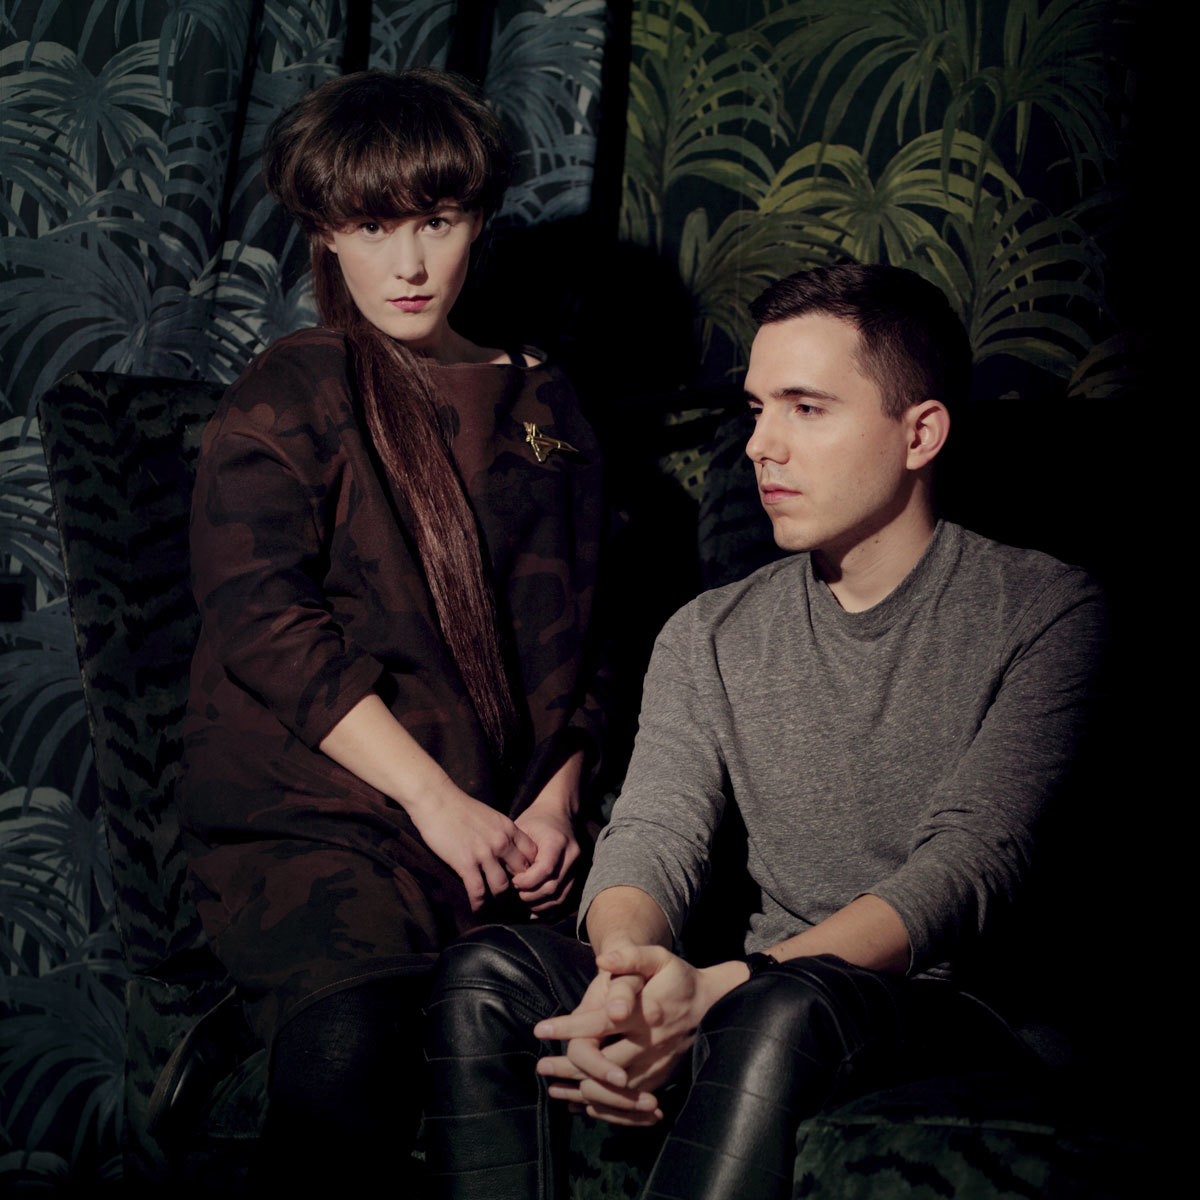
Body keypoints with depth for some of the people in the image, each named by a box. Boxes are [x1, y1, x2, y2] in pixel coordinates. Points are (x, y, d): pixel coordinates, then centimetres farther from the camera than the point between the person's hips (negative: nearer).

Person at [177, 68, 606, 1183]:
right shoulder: (284, 399, 7)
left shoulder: (536, 402, 19)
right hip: (310, 819, -4)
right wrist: (434, 797, -12)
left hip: (504, 827, 4)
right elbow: (264, 622, -6)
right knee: (351, 1042, -33)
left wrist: (556, 800, 1)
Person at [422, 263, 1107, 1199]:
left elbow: (968, 870, -14)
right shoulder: (709, 637, 13)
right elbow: (654, 833, -1)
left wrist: (727, 986, -29)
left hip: (970, 1016, -4)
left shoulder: (1044, 612, -2)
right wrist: (628, 965, -28)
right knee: (487, 973, -21)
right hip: (754, 996, 5)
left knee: (785, 1008, -39)